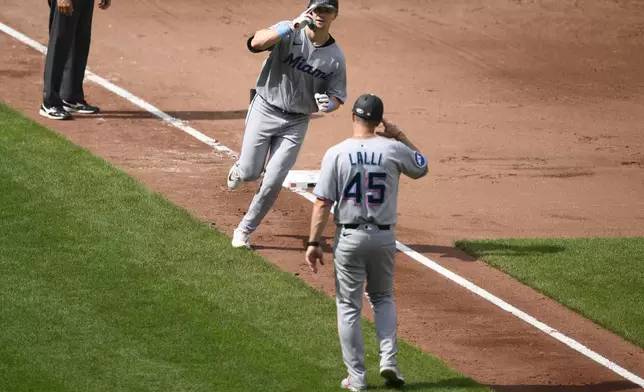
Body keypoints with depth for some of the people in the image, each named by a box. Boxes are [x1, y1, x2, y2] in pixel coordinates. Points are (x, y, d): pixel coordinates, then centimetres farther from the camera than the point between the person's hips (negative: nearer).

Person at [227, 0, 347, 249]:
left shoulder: (335, 57, -4)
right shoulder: (289, 33, -12)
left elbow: (337, 98, 1)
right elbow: (256, 43, -29)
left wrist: (328, 105, -23)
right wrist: (291, 27, -40)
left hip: (296, 122, 1)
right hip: (265, 111, -1)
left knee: (273, 182, -5)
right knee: (249, 174, -3)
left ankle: (245, 230, 15)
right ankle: (239, 169, 36)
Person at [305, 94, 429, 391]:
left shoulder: (336, 154, -10)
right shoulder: (393, 150, -6)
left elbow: (323, 202, -10)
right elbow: (421, 168, 15)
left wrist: (314, 243, -5)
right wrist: (400, 136, 16)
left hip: (349, 238, -2)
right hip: (384, 236, 2)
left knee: (349, 307, 8)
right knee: (383, 299, 21)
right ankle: (388, 358, 2)